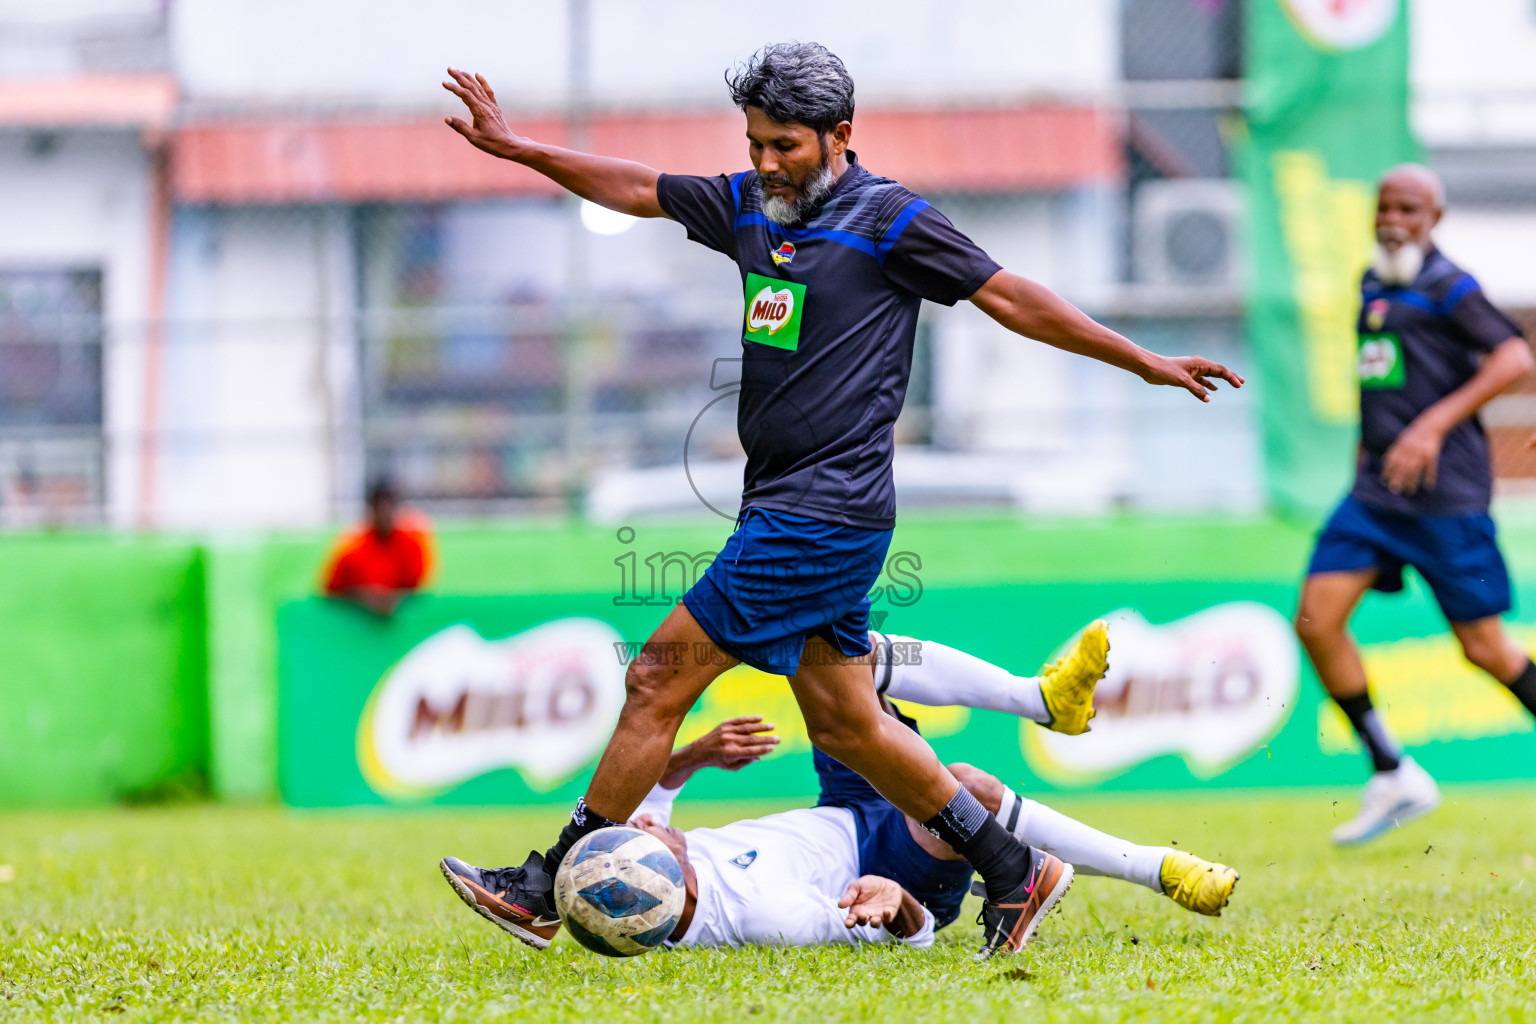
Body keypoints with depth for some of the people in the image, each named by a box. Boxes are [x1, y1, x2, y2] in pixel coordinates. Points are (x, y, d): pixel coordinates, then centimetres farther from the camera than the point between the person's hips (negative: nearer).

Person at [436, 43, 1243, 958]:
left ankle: (547, 893, -4)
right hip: (785, 508, 8)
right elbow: (638, 189, 23)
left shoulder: (887, 219, -8)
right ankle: (1015, 875, 19)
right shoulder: (750, 206, 12)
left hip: (826, 514, -8)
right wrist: (514, 146, 23)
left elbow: (1010, 297, -3)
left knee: (661, 677, -9)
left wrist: (1145, 362, 0)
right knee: (843, 723, 10)